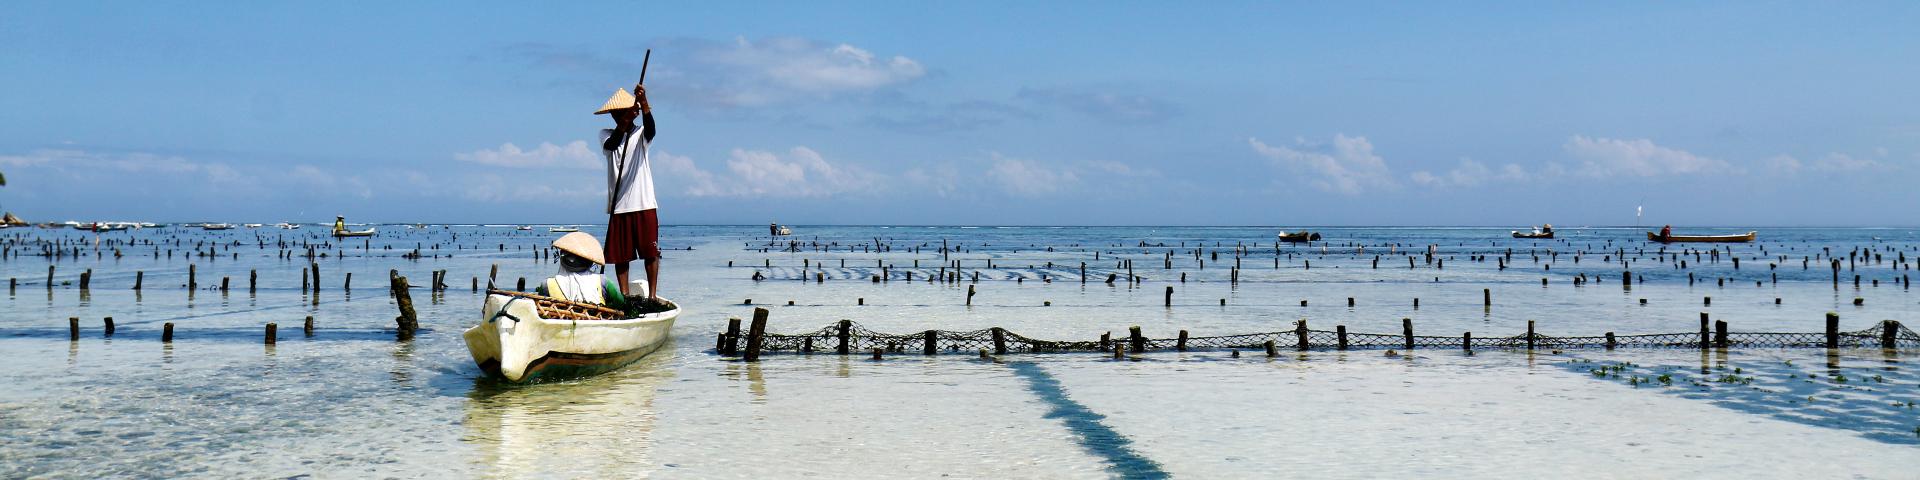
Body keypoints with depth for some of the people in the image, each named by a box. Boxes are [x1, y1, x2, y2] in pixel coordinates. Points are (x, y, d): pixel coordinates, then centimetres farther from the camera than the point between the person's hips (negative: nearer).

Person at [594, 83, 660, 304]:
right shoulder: (606, 135, 7)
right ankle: (624, 296, 11)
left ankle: (652, 295, 1)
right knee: (620, 254, 4)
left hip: (645, 204, -1)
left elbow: (650, 128, -20)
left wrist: (643, 102, -38)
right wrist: (623, 124, -34)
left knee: (650, 251, -4)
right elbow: (611, 145, -16)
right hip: (619, 205, 1)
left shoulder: (641, 134, 5)